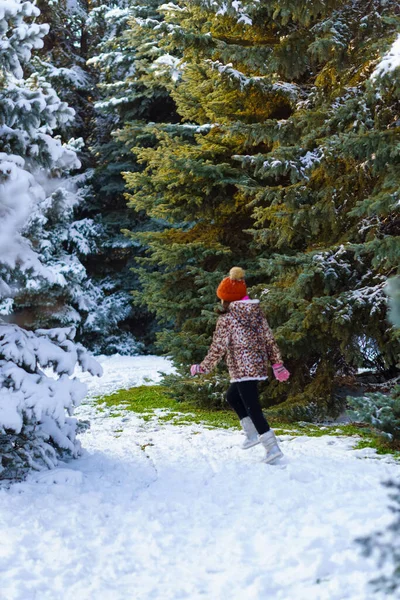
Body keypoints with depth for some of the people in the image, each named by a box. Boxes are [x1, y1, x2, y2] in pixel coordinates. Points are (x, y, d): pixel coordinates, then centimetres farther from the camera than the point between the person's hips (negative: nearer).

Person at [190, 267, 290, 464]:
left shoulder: (226, 319, -12)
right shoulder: (257, 313, 7)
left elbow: (218, 348, -11)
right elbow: (269, 339, 8)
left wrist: (203, 368, 1)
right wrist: (277, 364, 13)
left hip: (242, 369, -8)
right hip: (259, 365, 8)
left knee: (253, 408, -4)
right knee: (232, 396, 26)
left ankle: (272, 448, -8)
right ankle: (253, 433, 24)